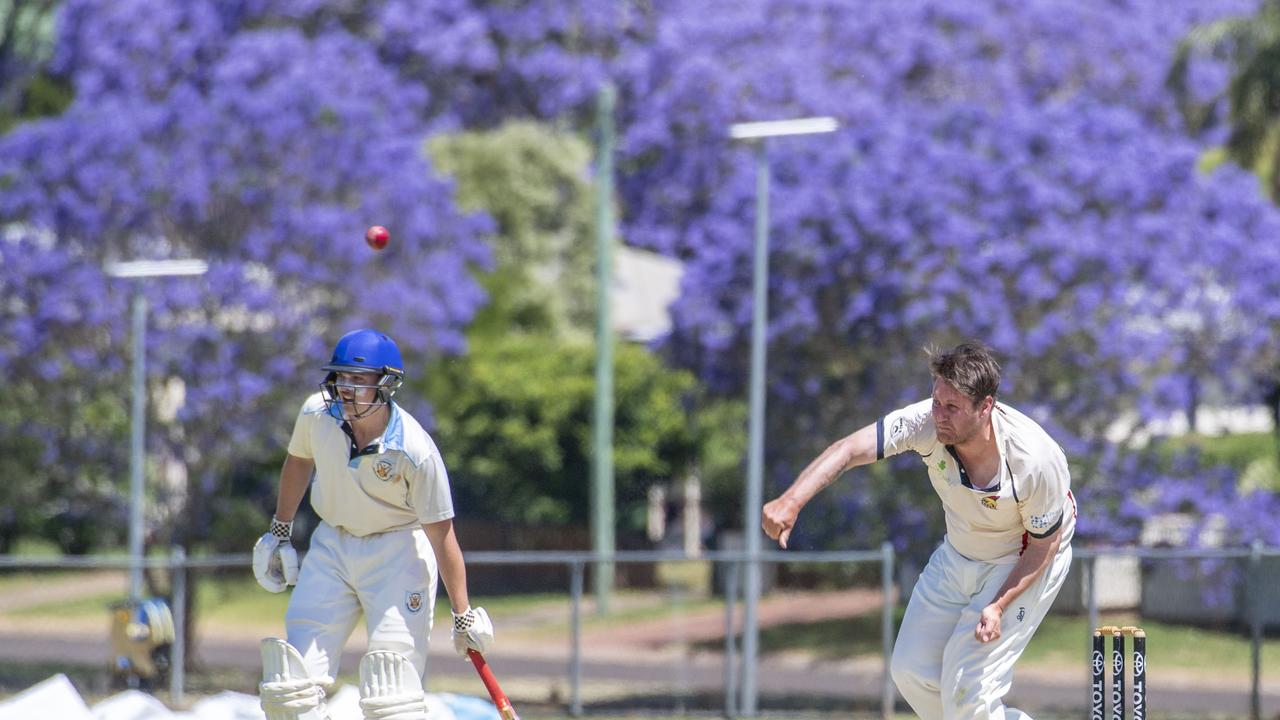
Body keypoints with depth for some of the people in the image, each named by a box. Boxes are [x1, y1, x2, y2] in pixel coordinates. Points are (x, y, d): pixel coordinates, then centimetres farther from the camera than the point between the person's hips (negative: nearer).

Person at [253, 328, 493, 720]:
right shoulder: (317, 414, -14)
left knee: (392, 687, -14)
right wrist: (279, 532, 18)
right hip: (332, 545, 5)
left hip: (399, 550, -5)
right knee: (296, 672, -2)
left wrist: (463, 615, -17)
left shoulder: (416, 452, -26)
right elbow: (299, 460, 10)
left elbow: (442, 537, -20)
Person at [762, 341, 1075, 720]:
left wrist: (998, 606, -28)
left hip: (1023, 561, -5)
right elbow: (849, 450, -40)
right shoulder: (927, 423, -28)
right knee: (912, 670, 9)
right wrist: (791, 501, -55)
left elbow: (1044, 545, -20)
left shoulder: (1037, 461, -36)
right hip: (958, 554, 6)